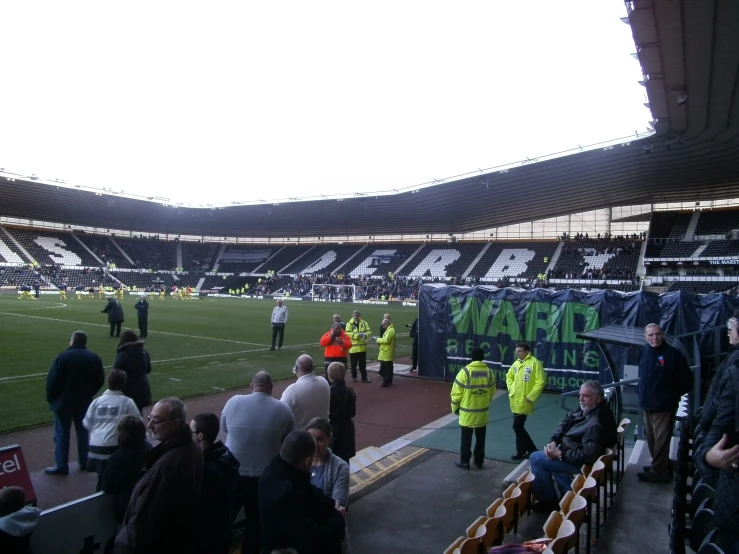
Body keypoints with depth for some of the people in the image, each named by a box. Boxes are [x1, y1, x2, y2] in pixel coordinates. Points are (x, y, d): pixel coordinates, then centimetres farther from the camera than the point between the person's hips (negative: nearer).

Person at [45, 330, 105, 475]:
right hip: (84, 400, 4)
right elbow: (100, 380, 4)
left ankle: (61, 466, 6)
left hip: (64, 400, -4)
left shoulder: (64, 356, -16)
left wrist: (50, 397, 0)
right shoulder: (94, 358, 0)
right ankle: (84, 462, 21)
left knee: (62, 433, 4)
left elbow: (53, 380, -15)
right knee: (83, 431, 15)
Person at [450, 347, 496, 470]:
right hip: (482, 411, 4)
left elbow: (456, 392, -11)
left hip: (467, 411, -4)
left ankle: (464, 461, 14)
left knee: (466, 438, 8)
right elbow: (492, 391, 9)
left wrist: (455, 407, 3)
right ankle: (479, 461, 25)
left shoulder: (465, 371, -15)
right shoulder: (489, 372, -2)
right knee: (480, 438, 17)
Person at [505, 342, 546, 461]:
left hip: (524, 401, -7)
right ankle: (528, 450, 27)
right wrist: (510, 389, 10)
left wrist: (531, 397, -16)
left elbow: (541, 381, -15)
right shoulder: (516, 363, 10)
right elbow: (509, 376, 25)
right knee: (519, 426, 13)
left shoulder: (534, 363, -12)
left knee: (517, 426, -4)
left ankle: (521, 451, 14)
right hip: (515, 401, 8)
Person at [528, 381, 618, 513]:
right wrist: (554, 441, -9)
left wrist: (559, 454, -25)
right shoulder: (587, 409, -4)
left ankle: (549, 501, 6)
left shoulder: (596, 424, -33)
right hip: (574, 452, 10)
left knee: (535, 458, -7)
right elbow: (566, 420, 5)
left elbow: (587, 456, -34)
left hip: (582, 463, -10)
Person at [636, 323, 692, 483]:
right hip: (646, 404, 7)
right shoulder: (643, 351, 4)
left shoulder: (673, 353, -15)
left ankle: (658, 471, 7)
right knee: (651, 438, 16)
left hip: (664, 406, -7)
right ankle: (661, 466, 31)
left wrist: (674, 395, -3)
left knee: (661, 440, -3)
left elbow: (687, 380, -9)